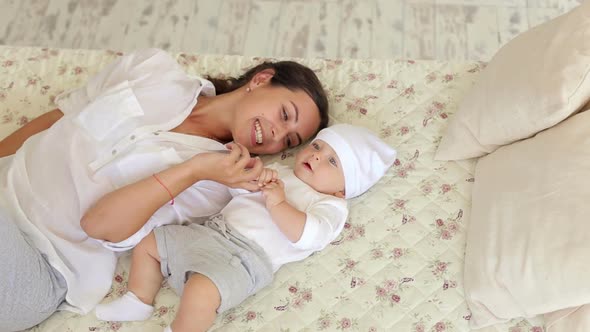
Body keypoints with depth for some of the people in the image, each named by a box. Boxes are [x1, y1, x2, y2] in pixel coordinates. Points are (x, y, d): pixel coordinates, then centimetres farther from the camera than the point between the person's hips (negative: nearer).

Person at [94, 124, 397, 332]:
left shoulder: (331, 207, 3)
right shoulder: (278, 173, 24)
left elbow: (307, 235, -16)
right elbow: (236, 186, 21)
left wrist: (278, 204, -20)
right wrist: (255, 175, 1)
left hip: (245, 258, -8)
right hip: (209, 231, 8)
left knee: (201, 291, -35)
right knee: (147, 243, 10)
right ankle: (138, 303, 24)